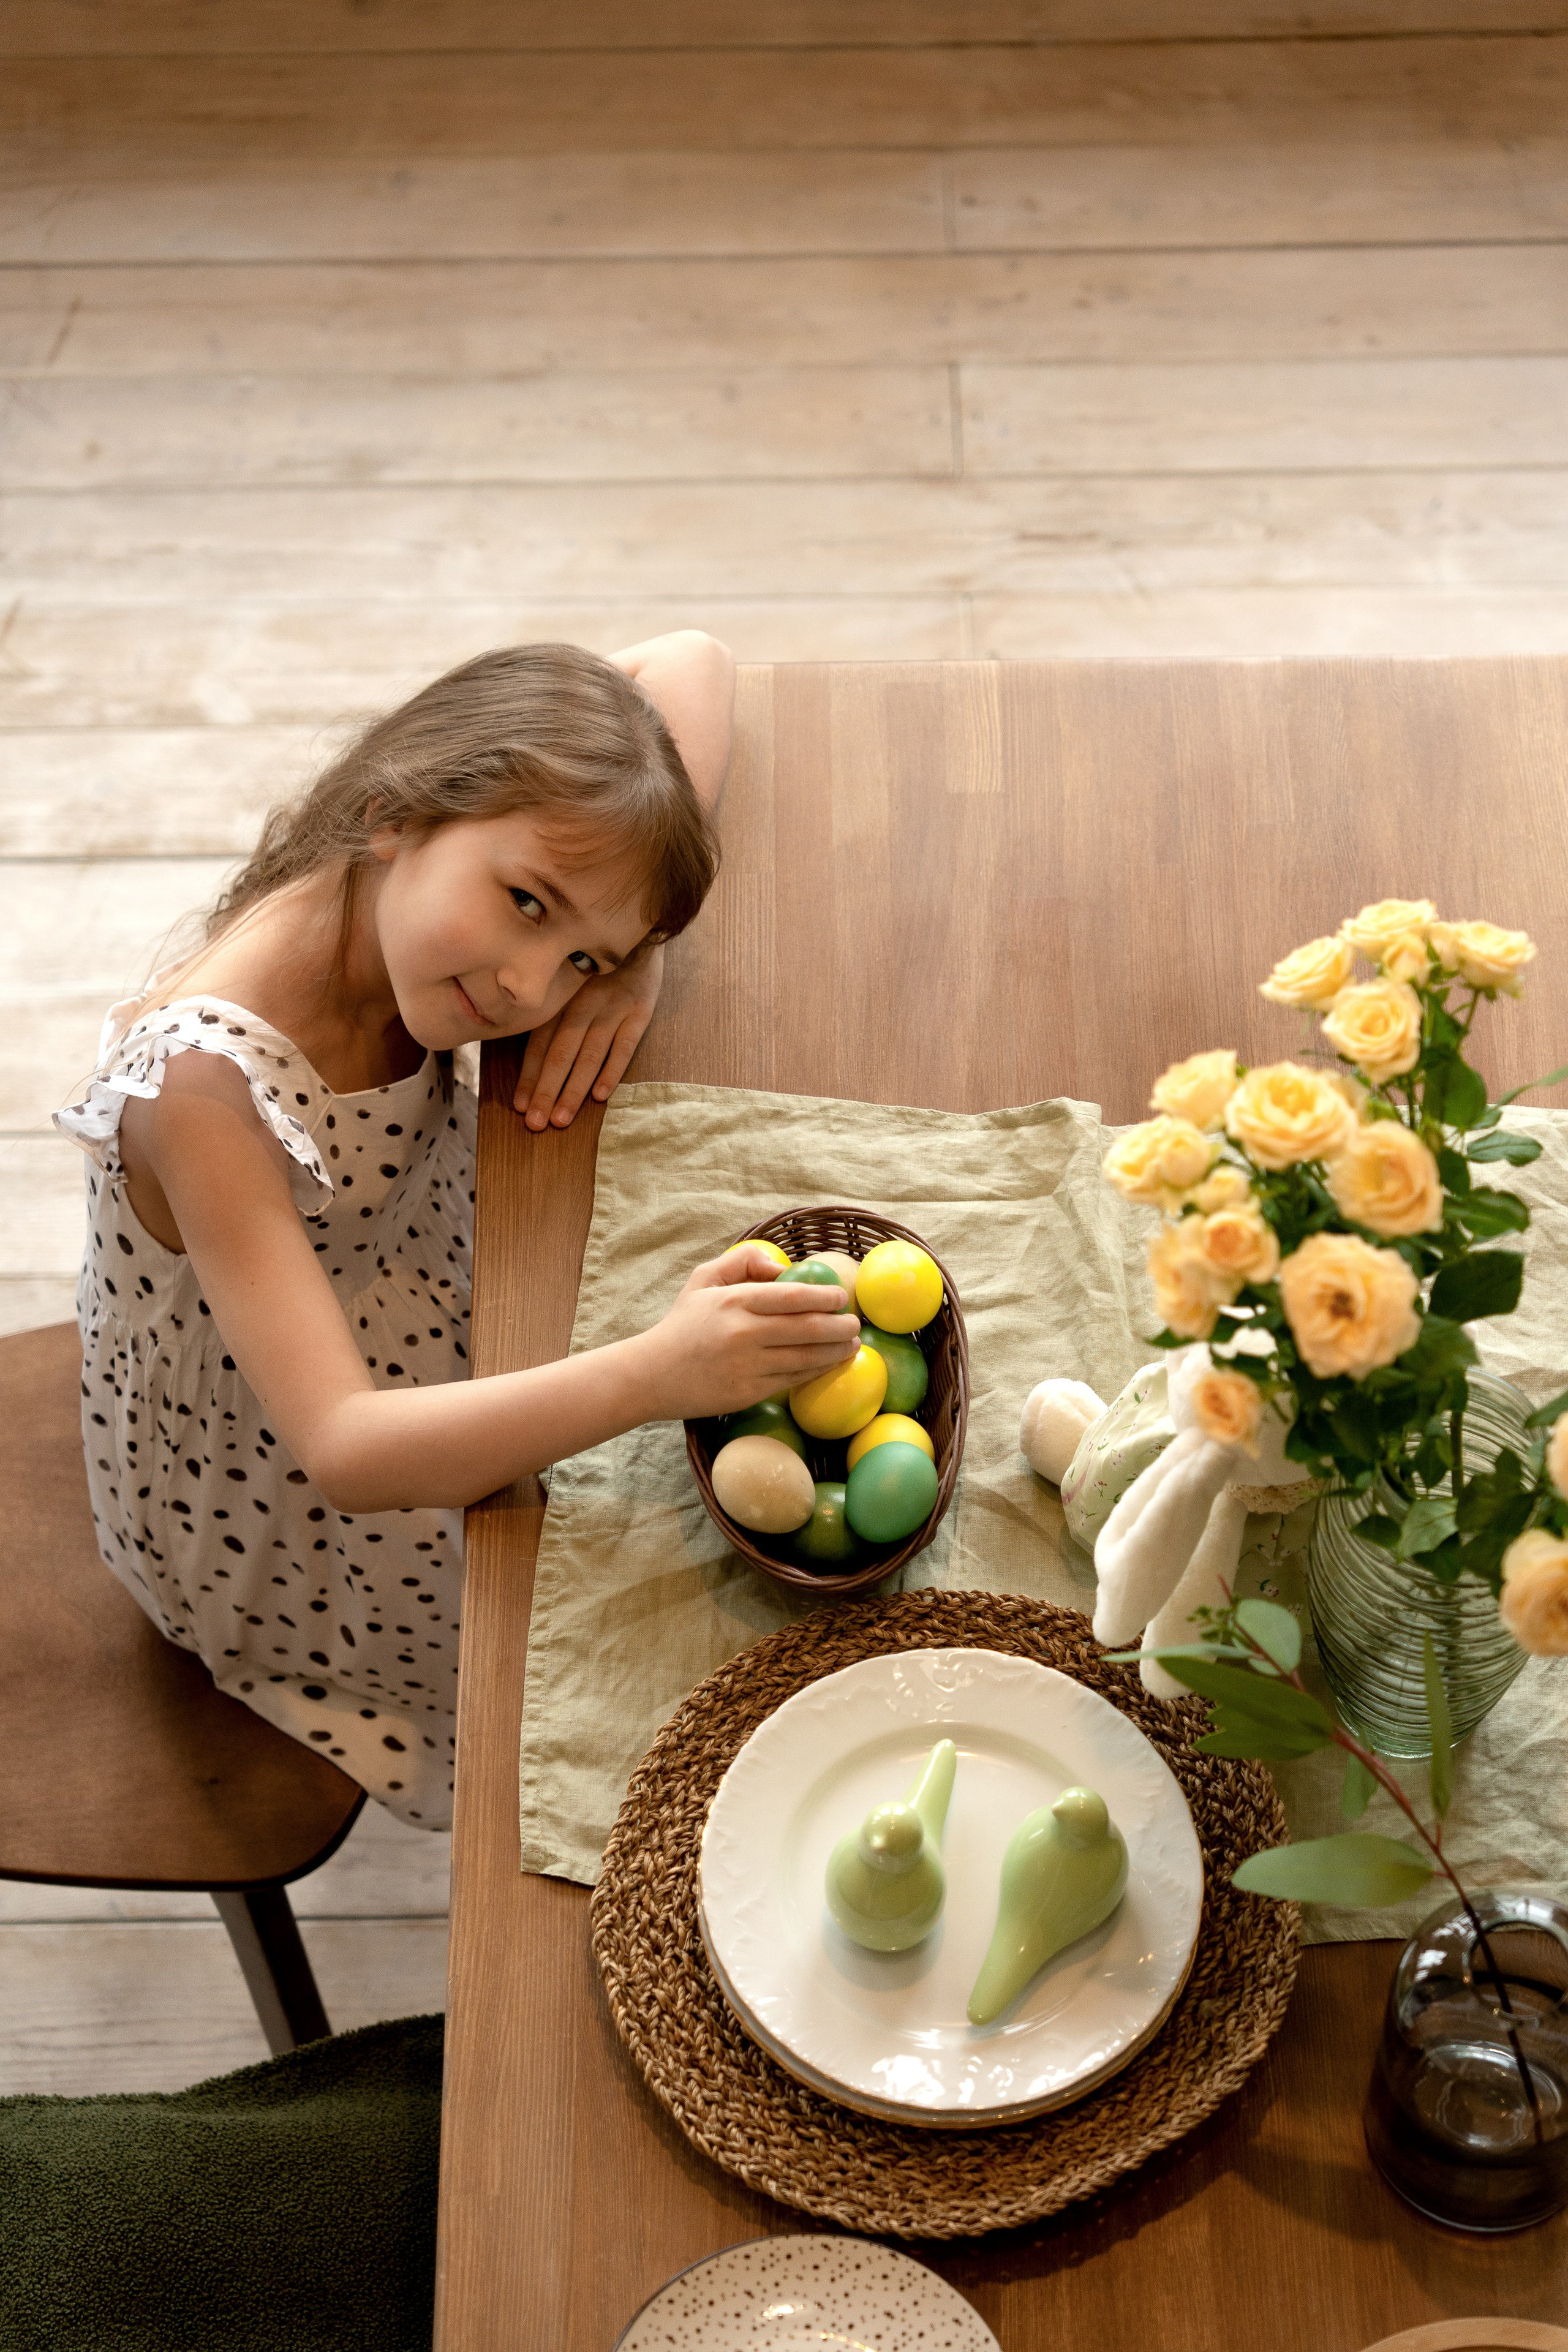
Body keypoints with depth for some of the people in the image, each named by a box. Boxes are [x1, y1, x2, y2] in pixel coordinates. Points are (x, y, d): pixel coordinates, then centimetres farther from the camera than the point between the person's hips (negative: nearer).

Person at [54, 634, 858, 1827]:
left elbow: (693, 662, -8)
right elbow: (341, 1452, -41)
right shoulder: (201, 1084, -38)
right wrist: (651, 1375, -54)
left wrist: (635, 962, -22)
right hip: (273, 1527, -6)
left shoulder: (409, 904, -19)